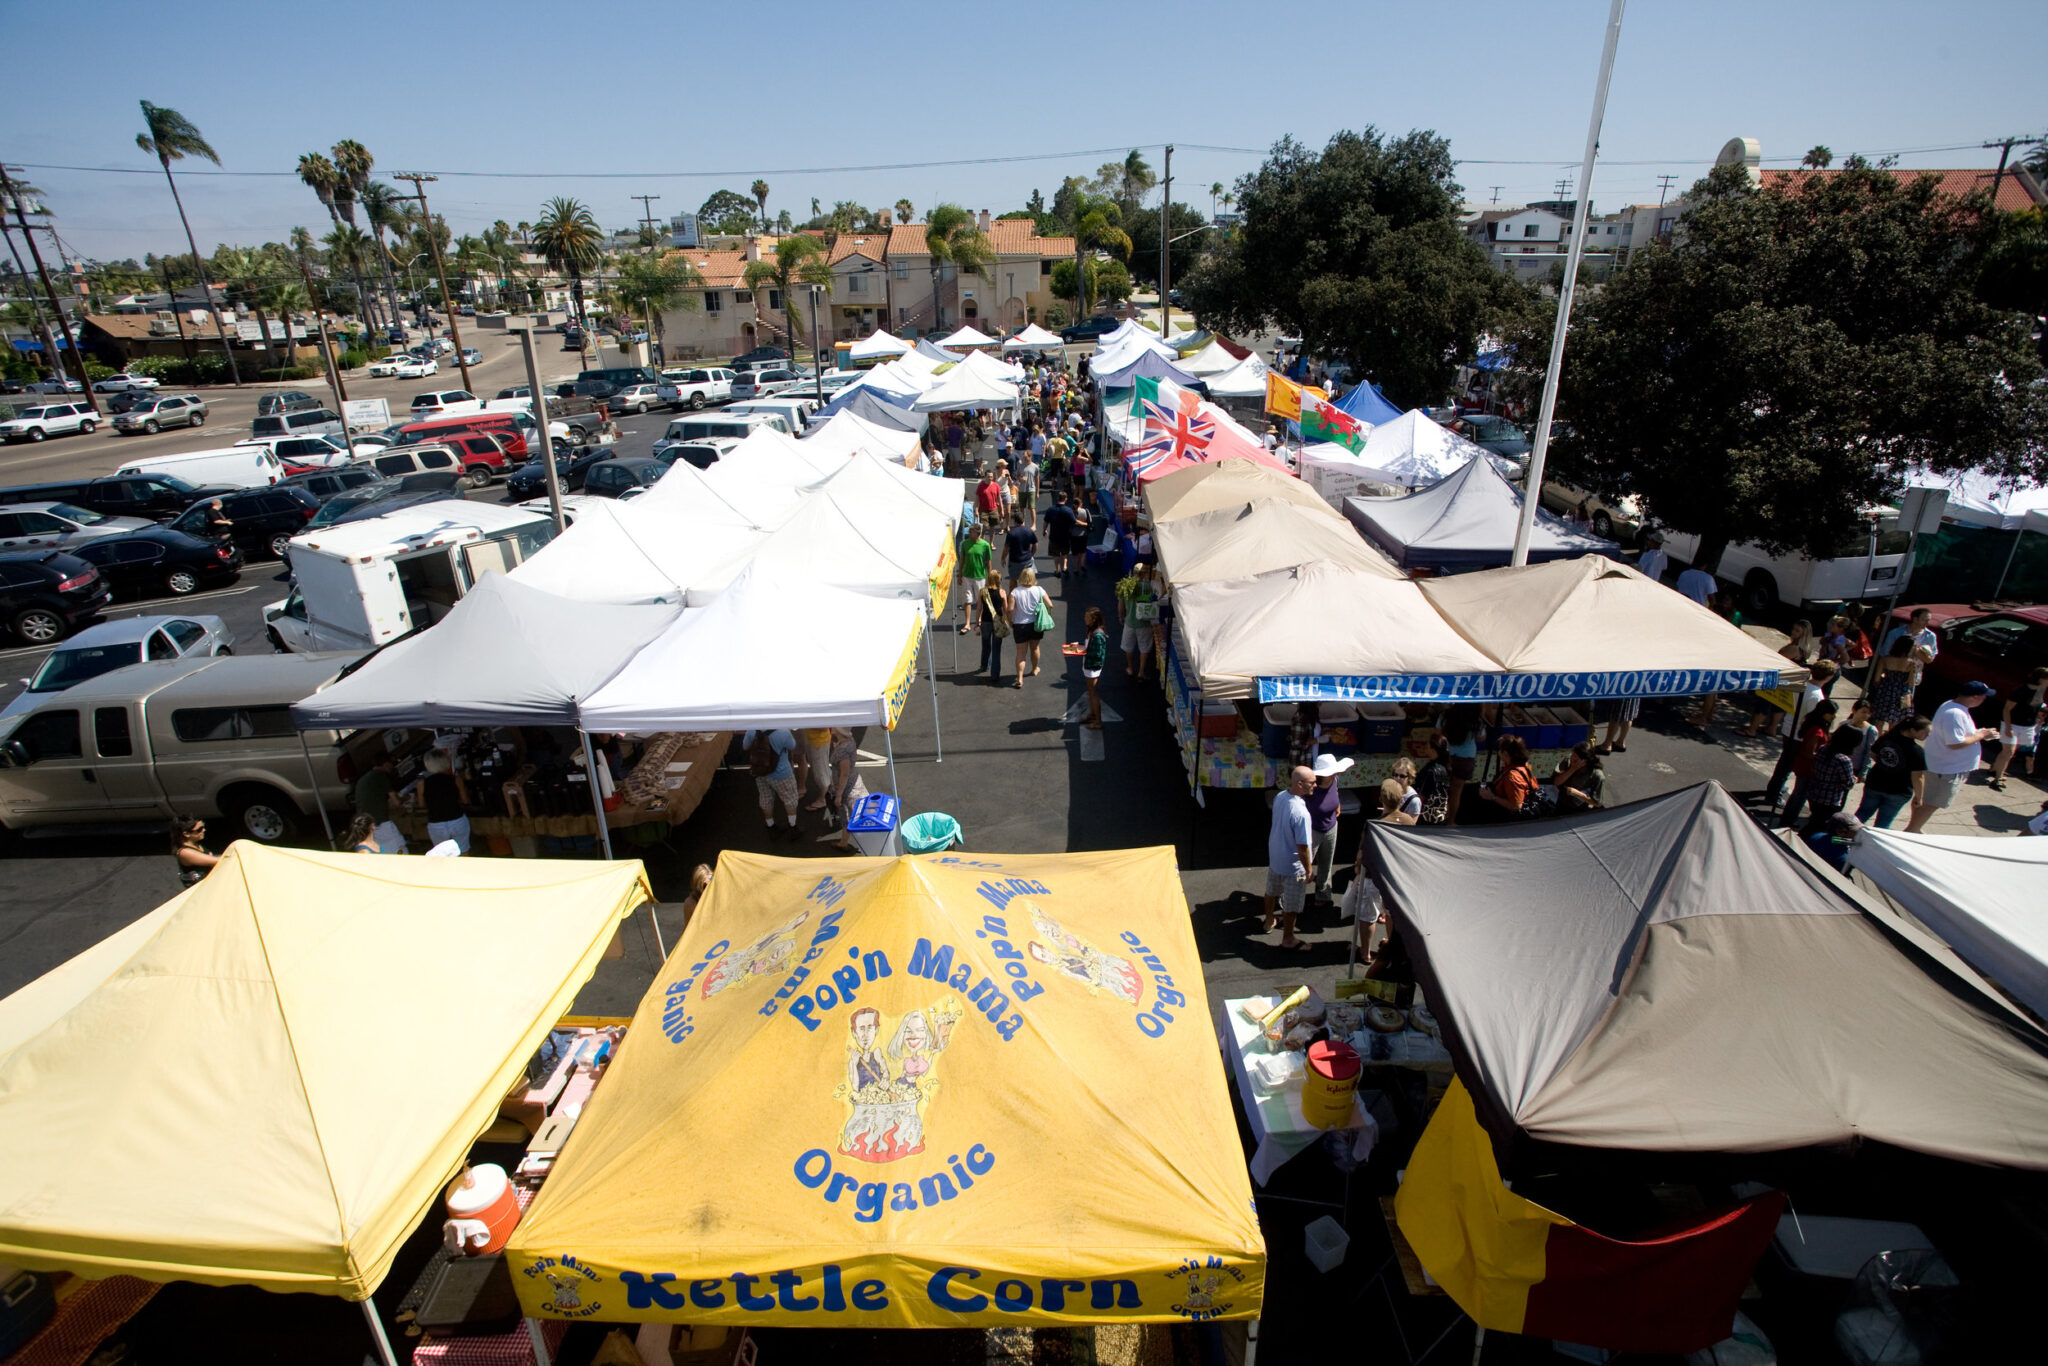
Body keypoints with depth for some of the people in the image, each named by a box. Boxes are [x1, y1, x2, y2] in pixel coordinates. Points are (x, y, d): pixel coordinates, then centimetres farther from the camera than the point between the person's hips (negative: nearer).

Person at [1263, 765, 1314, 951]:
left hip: (1274, 856, 8)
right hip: (1293, 865, -8)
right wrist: (1309, 870, -13)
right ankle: (1288, 939, 31)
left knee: (1272, 891, 29)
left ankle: (1269, 921, 53)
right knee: (1291, 905, 13)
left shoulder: (1279, 797, -11)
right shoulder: (1301, 813, -36)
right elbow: (1302, 847, -29)